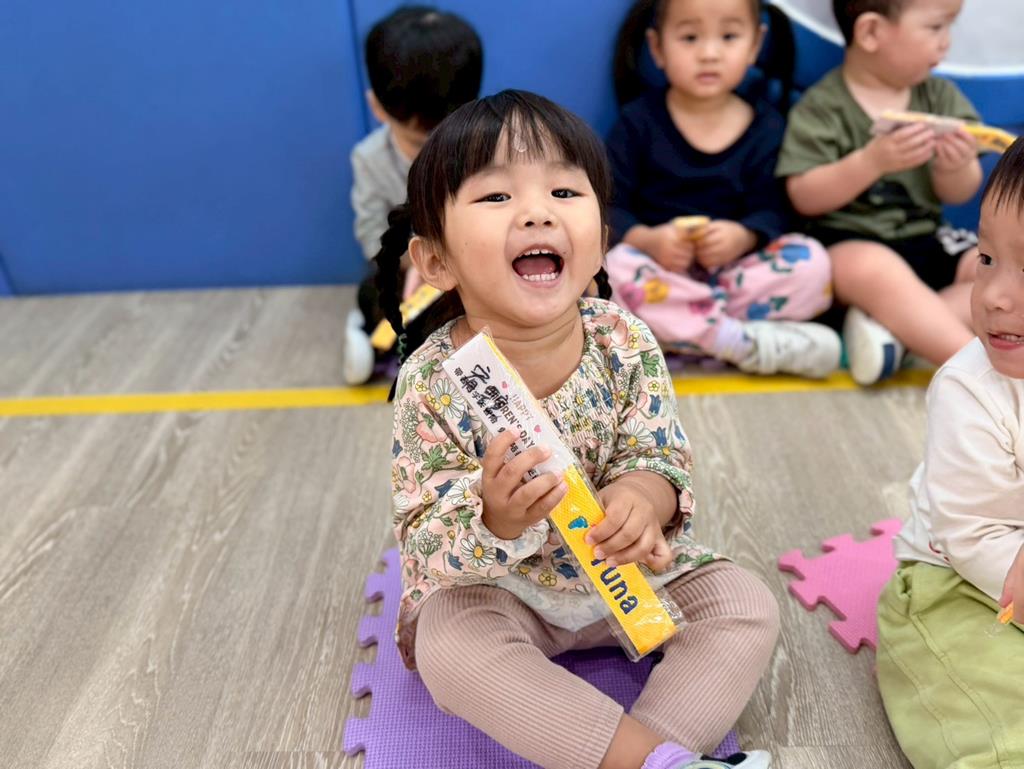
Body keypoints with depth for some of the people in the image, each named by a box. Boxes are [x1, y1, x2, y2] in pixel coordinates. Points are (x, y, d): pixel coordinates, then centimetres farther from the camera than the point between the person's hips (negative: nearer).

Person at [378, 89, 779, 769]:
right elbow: (424, 543, -19)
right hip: (494, 584, -2)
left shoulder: (626, 343, -15)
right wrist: (495, 521, -42)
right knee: (448, 643, -31)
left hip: (628, 567, 3)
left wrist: (642, 496, -34)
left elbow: (662, 456, -9)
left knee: (749, 608, -10)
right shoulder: (433, 380, -22)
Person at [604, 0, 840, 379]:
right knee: (614, 268, -33)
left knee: (811, 262, -21)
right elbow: (608, 206, -6)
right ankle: (745, 341, -31)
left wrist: (744, 237, -26)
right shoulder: (639, 121, -2)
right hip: (663, 270, -1)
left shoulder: (766, 127, 3)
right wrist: (646, 239, -27)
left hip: (733, 270, 2)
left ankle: (683, 328, -27)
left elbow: (772, 210, -2)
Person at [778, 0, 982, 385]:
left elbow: (958, 195, 9)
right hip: (849, 243, -6)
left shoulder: (940, 96, 7)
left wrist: (957, 169, -15)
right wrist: (871, 160, -27)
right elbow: (805, 198, -14)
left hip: (926, 240, 6)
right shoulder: (822, 107, -7)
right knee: (875, 270, -37)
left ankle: (897, 326, -26)